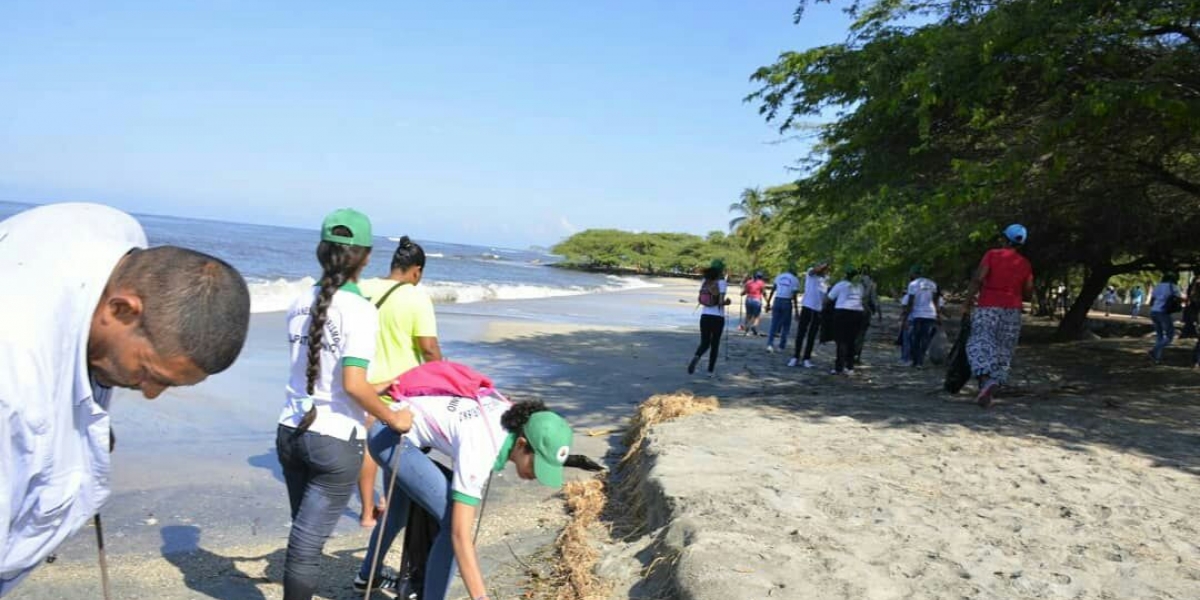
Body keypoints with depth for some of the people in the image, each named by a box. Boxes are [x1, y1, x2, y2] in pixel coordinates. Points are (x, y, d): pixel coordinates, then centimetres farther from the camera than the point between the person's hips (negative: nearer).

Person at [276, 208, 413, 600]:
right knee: (308, 541, 4)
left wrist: (371, 390, 21)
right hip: (335, 441, -6)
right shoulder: (360, 311, -16)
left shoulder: (301, 303, 5)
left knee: (305, 534, 21)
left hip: (290, 432, 7)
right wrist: (392, 418, -8)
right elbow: (352, 385, -23)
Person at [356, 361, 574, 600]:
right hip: (392, 432, -9)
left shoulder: (517, 417, -13)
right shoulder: (480, 450, -35)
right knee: (452, 521, -20)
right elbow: (461, 535, -36)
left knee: (398, 512, 31)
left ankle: (368, 575, 57)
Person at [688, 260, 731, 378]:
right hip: (718, 317, -4)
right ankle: (711, 371, 13)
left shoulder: (705, 281, 5)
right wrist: (727, 302, 4)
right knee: (715, 344, 10)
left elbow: (700, 300, 6)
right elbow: (721, 302, -16)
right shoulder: (721, 282, -10)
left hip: (705, 316, 4)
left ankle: (696, 357, -21)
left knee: (704, 343, 11)